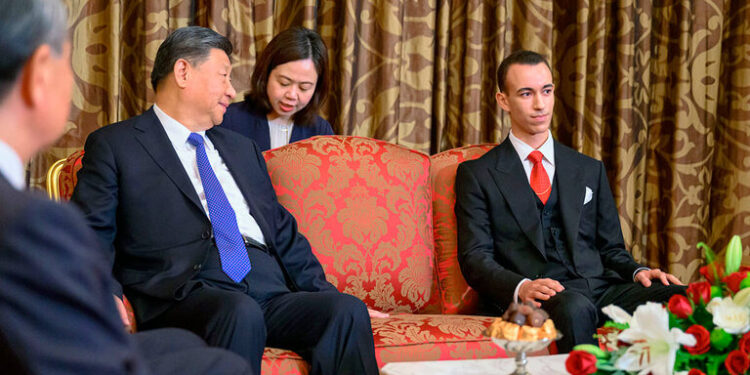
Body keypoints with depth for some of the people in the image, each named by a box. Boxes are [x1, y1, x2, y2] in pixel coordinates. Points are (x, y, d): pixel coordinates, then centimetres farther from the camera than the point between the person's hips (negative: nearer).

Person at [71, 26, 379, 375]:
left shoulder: (242, 149, 29)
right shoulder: (114, 145, 11)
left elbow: (284, 233, 26)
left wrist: (329, 295, 11)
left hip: (269, 293, 5)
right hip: (185, 291, -5)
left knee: (348, 311, -23)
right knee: (240, 312, -38)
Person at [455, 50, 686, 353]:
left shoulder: (590, 170, 25)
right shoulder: (476, 175, 12)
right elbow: (475, 257, 2)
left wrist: (638, 271, 0)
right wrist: (521, 287, -18)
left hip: (601, 288, 4)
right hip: (538, 295, -4)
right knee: (574, 307, -41)